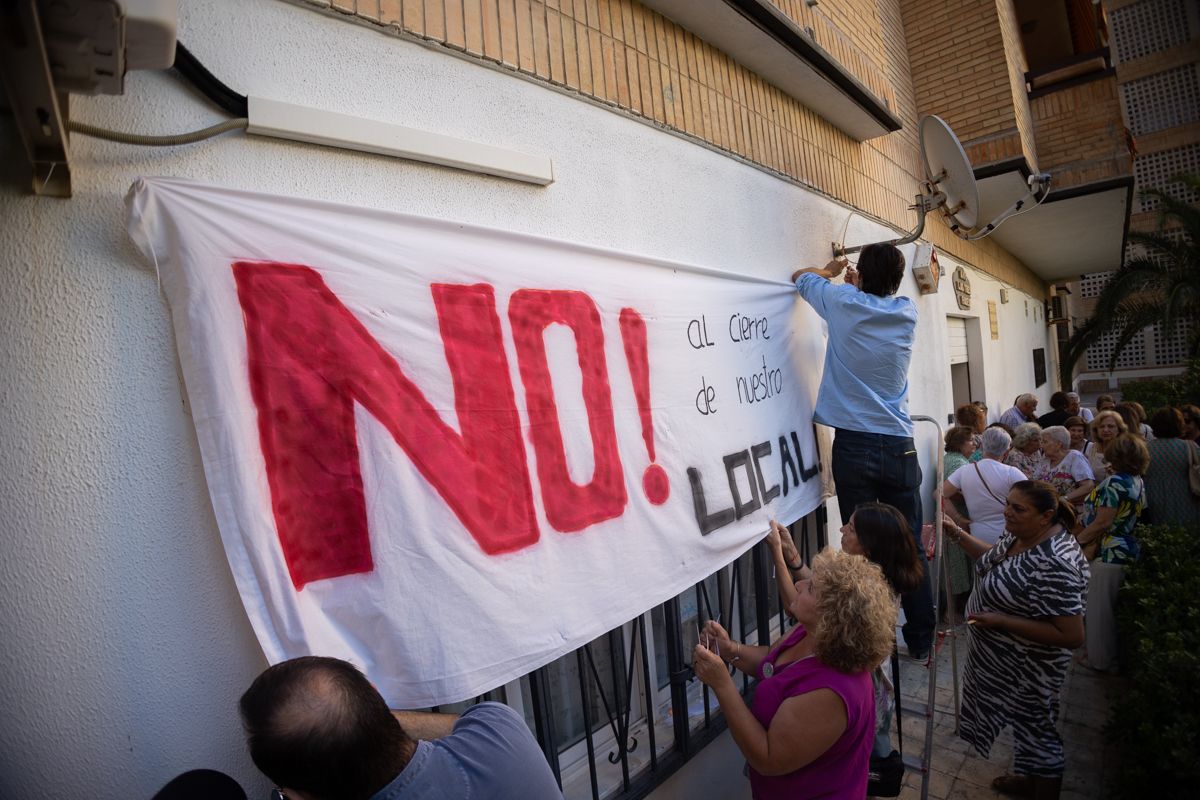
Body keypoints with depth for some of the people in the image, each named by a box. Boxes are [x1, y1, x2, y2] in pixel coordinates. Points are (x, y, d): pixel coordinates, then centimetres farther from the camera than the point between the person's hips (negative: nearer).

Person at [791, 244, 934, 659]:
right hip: (899, 446, 4)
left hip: (854, 446, -3)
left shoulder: (845, 303, -2)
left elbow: (801, 276, 18)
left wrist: (832, 270, 35)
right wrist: (857, 281, 42)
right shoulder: (907, 312, 6)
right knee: (910, 547, 12)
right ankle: (920, 641, 24)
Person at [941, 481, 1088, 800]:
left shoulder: (1053, 566, -35)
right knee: (1022, 718, 28)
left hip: (1027, 667, -9)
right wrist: (956, 533, 3)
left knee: (1035, 727, 14)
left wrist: (1002, 621, -31)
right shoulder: (1020, 533, -8)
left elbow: (1072, 636, -32)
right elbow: (994, 556, 13)